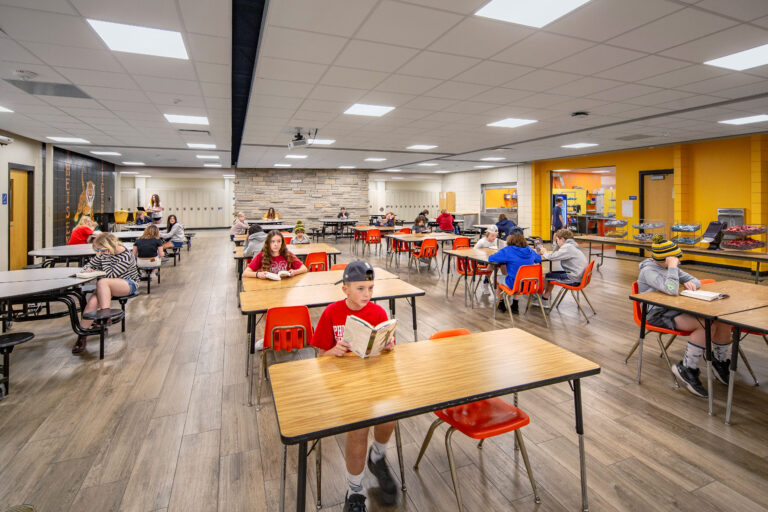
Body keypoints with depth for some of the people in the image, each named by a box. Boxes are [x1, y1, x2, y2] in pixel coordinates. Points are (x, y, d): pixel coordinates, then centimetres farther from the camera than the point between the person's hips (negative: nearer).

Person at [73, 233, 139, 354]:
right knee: (92, 302, -23)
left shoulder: (125, 256, -17)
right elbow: (90, 264, 21)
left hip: (129, 285, -7)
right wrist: (88, 269, -2)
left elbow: (111, 275, -20)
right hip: (108, 287, 7)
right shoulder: (103, 253, 7)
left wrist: (105, 257, -15)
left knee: (102, 282, -36)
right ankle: (82, 335, -18)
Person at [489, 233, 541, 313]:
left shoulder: (508, 250, -14)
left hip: (515, 285, -6)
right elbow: (539, 258, 21)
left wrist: (505, 259, 4)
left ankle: (501, 304, 32)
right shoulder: (530, 250, 2)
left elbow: (491, 258, -15)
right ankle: (515, 305, 40)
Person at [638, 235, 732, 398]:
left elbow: (696, 281, 18)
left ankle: (720, 363, 12)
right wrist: (672, 267, -20)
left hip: (677, 309, 8)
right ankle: (686, 369, -13)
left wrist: (690, 283, -6)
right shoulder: (648, 271, -14)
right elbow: (671, 290, -28)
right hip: (659, 315, -8)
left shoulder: (668, 267, 12)